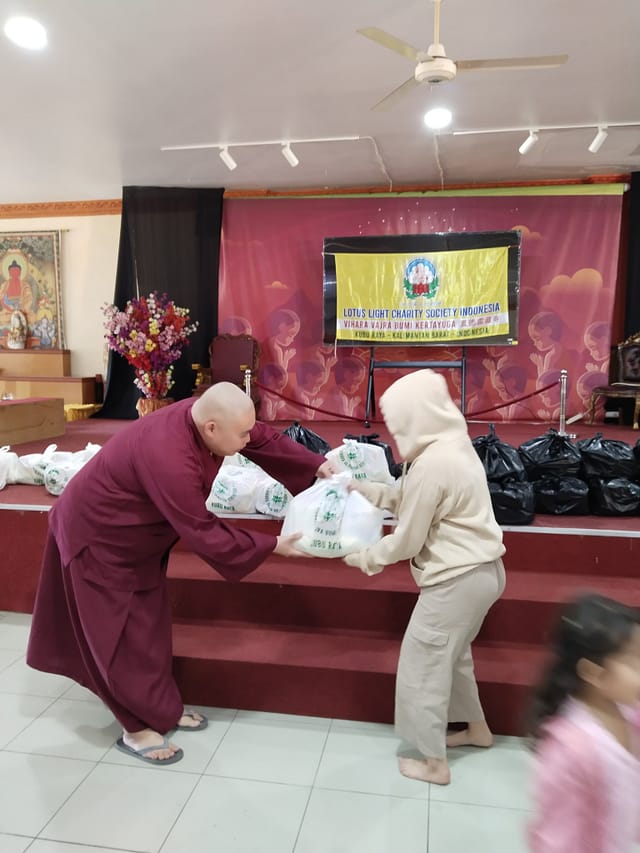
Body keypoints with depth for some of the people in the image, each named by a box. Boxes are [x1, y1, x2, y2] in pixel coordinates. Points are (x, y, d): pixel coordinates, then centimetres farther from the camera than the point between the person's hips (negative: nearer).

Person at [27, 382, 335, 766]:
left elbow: (266, 440, -4)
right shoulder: (168, 458, -41)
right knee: (121, 635, 4)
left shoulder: (206, 413, -16)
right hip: (98, 538, -8)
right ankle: (139, 728, 21)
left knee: (150, 622, 16)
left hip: (135, 534, 8)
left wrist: (317, 466, -13)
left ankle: (160, 706, 32)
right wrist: (272, 545, -26)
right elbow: (204, 533, -33)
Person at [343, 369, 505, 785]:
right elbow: (404, 497, 12)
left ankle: (434, 763, 25)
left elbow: (407, 541, -18)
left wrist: (363, 557, -2)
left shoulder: (432, 464, -25)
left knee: (423, 666, 8)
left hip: (457, 579, -10)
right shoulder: (453, 444, 5)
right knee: (452, 654, 28)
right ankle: (477, 728, 47)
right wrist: (352, 486, 9)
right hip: (480, 569, 10)